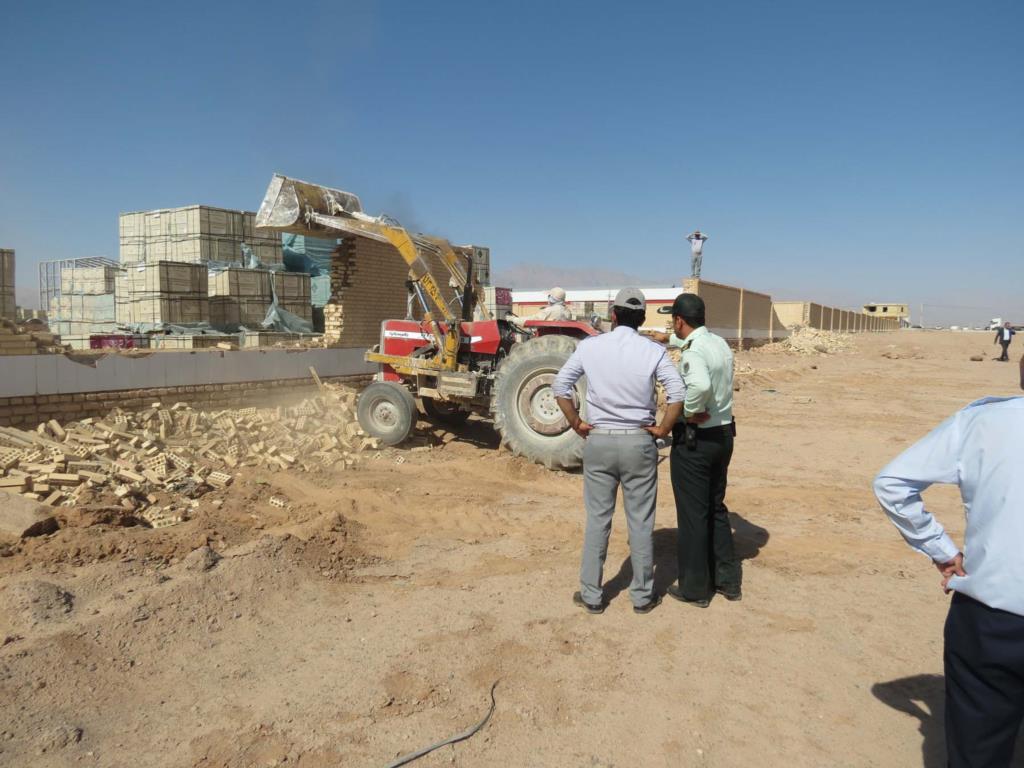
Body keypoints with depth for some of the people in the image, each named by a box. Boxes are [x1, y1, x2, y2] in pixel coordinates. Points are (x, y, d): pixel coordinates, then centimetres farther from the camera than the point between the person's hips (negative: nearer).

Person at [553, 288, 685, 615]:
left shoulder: (589, 346, -3)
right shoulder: (653, 351, -5)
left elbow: (560, 386, -1)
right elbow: (678, 394, -12)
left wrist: (576, 423, 6)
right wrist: (662, 429, -2)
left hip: (598, 441, 1)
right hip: (639, 442, 0)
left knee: (597, 520, 11)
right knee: (641, 521, 10)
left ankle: (591, 595, 19)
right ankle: (642, 595, 21)